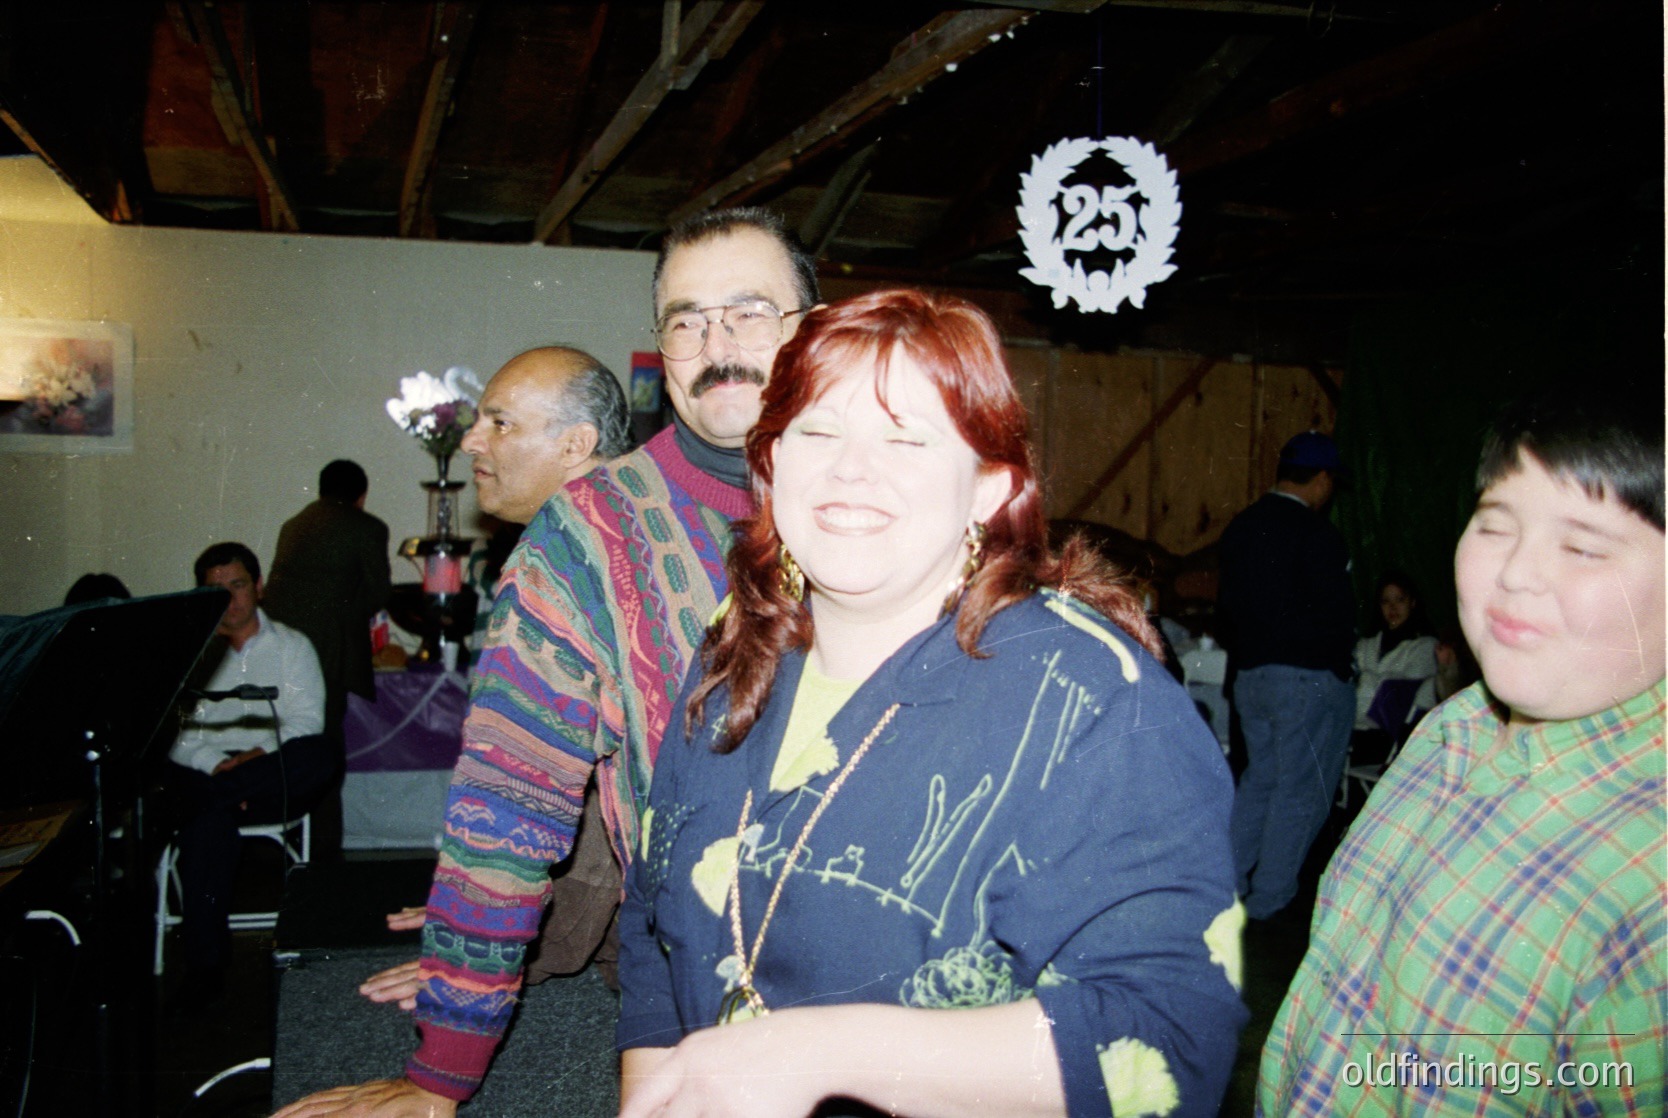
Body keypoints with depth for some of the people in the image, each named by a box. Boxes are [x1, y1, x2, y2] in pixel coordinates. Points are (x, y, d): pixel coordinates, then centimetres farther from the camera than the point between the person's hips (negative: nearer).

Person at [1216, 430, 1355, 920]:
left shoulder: (1239, 528, 6)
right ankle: (1270, 897, 12)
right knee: (1301, 791, 5)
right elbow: (1336, 614, -17)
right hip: (1309, 678, -7)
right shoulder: (1316, 536, -17)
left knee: (1260, 776, 19)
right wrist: (1337, 663, 0)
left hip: (1250, 676, 7)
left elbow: (1225, 607, 12)